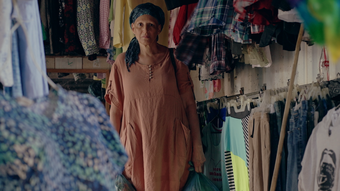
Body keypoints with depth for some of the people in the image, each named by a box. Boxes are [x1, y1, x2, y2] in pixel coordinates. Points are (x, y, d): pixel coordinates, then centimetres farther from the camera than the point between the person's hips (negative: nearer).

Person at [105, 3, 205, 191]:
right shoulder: (123, 62, 2)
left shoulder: (174, 60, 0)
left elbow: (189, 105, 1)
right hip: (136, 145, 0)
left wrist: (197, 148, -2)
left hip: (170, 145, 0)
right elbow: (116, 108, 3)